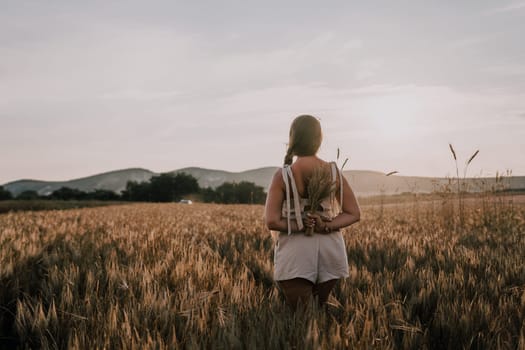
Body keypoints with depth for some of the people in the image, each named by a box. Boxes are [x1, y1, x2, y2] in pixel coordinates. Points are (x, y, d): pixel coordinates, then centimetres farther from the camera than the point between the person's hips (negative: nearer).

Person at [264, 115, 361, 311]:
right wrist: (326, 226, -7)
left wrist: (301, 226, -6)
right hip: (330, 249, 3)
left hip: (295, 252, -3)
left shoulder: (283, 176, -8)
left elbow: (271, 221, -14)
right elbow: (354, 214, 2)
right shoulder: (334, 173, -1)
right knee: (320, 311, 21)